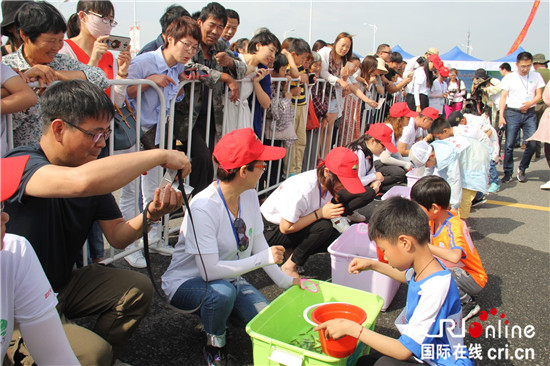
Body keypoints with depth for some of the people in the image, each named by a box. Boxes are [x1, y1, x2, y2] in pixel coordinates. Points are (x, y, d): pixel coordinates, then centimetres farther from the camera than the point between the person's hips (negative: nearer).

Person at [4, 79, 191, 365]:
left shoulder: (95, 170, 0)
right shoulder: (22, 165, -25)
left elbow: (117, 237, 1)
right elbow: (81, 181, -48)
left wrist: (150, 214, -20)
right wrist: (160, 156, -37)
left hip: (63, 284, 8)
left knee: (137, 288, -5)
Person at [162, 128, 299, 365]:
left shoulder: (249, 196, -8)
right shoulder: (203, 207, -30)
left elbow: (258, 243, 3)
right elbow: (210, 270, -34)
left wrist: (285, 281, 2)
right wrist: (264, 258, -27)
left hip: (229, 277, 6)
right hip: (187, 282, -6)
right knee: (222, 291, -38)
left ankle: (217, 311, 16)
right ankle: (215, 345, -6)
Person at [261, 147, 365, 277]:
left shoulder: (329, 183, -9)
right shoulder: (303, 188, -33)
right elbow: (285, 228, -27)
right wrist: (319, 214, -28)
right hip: (271, 230, -7)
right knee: (324, 226, -28)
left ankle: (292, 251, 2)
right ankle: (289, 266, -13)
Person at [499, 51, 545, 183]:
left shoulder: (536, 76, 10)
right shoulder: (509, 78, 4)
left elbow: (539, 95, 10)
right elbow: (503, 97, 2)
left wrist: (530, 103, -12)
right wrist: (501, 115, -8)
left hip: (530, 113, 2)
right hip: (512, 113, -2)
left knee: (532, 143, -8)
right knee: (509, 144, -3)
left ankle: (522, 169, 13)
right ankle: (508, 173, 7)